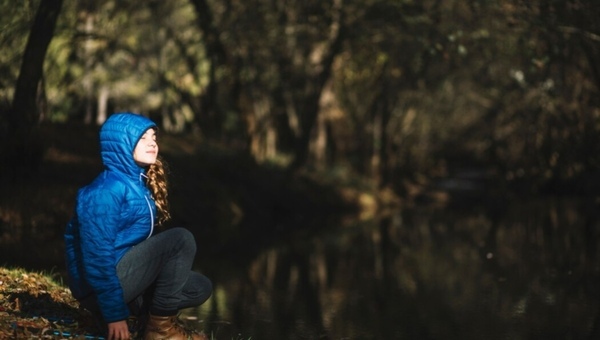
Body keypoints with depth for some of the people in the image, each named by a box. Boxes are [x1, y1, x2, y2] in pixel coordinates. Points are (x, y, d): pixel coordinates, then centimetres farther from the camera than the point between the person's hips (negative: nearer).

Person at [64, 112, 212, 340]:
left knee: (200, 287, 7)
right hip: (100, 287, -9)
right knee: (180, 239, -18)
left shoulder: (138, 183, 11)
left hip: (124, 276, 9)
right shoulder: (108, 190, -18)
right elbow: (97, 255, -22)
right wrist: (115, 314, -22)